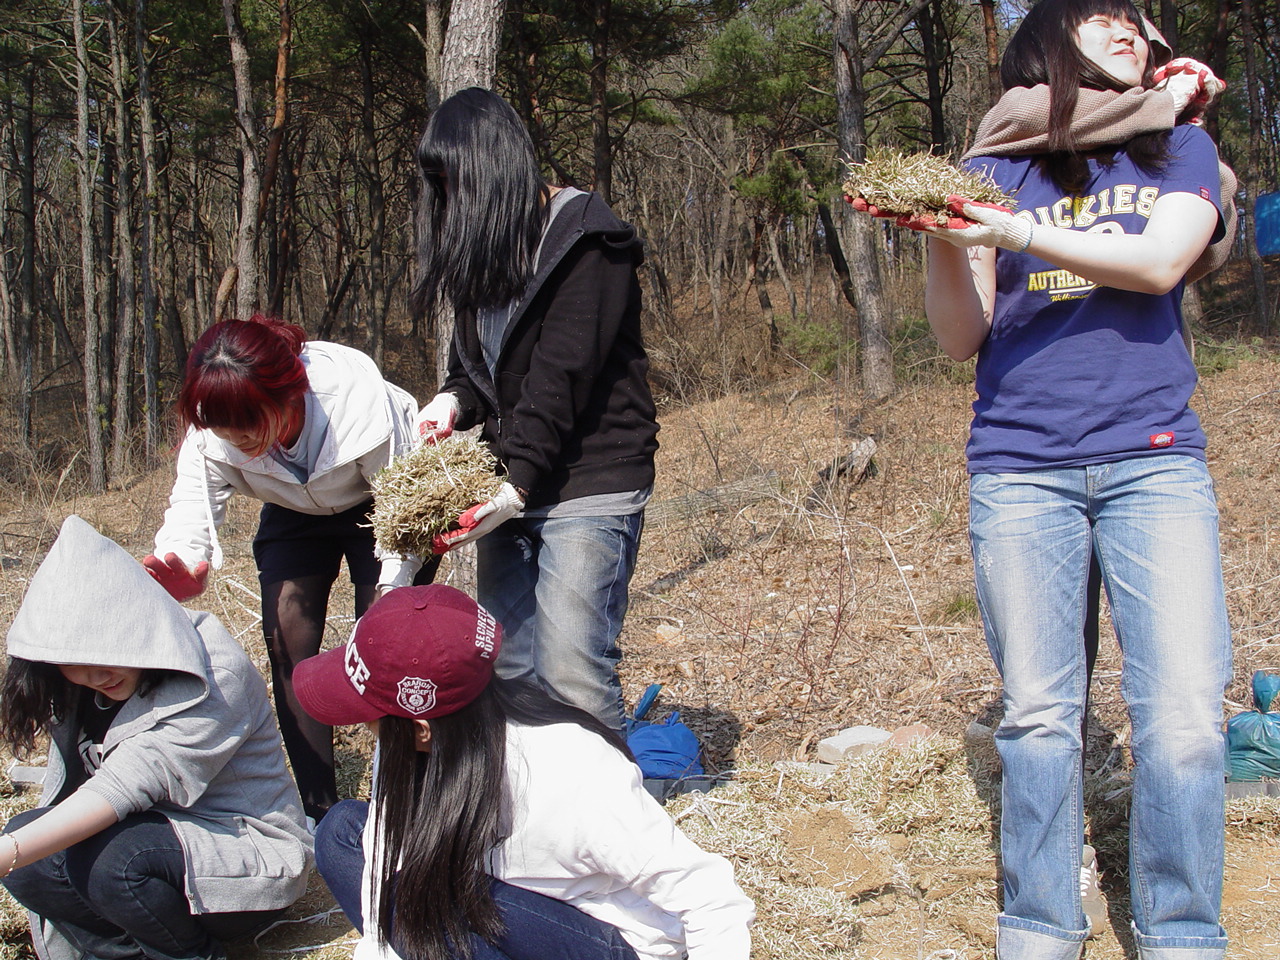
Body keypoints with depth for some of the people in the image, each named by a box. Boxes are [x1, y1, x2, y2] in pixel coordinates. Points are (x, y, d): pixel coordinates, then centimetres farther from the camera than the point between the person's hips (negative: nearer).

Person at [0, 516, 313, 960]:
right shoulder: (83, 692, 4)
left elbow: (132, 782, -33)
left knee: (111, 858, -32)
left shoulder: (215, 676, -21)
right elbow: (68, 796, 2)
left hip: (249, 857, -7)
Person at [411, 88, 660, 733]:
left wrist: (516, 488, -22)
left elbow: (562, 375, -16)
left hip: (587, 487, -7)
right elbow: (477, 365, 16)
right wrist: (453, 402, -7)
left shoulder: (583, 239, -9)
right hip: (511, 488, 8)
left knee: (571, 676, -13)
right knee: (510, 673, 7)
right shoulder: (483, 248, 15)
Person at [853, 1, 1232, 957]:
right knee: (1039, 715, 1)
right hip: (1020, 470, 0)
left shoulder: (1181, 148, 13)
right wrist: (942, 240, -14)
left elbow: (1159, 262, -8)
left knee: (1185, 714, -8)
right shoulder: (994, 170, 10)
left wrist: (1019, 233, -19)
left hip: (1154, 459, 1)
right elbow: (963, 337, 4)